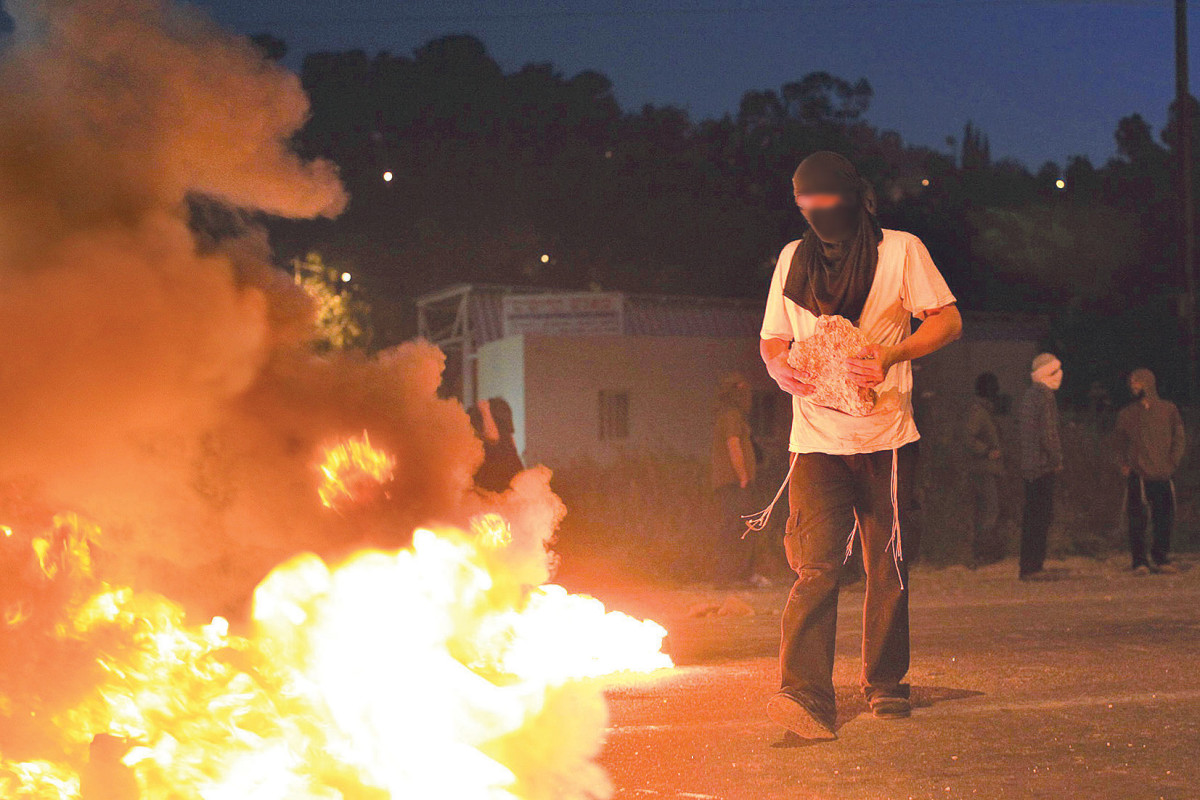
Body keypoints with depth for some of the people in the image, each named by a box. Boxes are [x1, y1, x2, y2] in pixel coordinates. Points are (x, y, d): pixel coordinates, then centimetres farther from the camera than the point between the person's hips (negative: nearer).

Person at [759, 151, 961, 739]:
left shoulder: (900, 250, 4)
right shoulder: (793, 258, 14)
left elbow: (948, 320, 2)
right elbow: (773, 339, 20)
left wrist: (890, 355, -15)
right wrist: (781, 368, -4)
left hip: (886, 434, -1)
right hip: (817, 439, 1)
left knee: (888, 567, 7)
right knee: (815, 566, -13)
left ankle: (885, 683, 22)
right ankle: (806, 696, -23)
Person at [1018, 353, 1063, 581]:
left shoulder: (1029, 394, 17)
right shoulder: (1044, 395, -12)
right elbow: (1047, 432, -17)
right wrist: (1056, 460, -9)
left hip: (1029, 465, 10)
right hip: (1043, 465, -10)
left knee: (1033, 516, 12)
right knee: (1041, 516, -8)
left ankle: (1029, 566, 15)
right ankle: (1032, 567, -8)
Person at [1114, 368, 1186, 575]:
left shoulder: (1168, 409, 8)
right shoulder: (1126, 414, 10)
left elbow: (1179, 439, 10)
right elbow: (1120, 444, 16)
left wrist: (1171, 463, -1)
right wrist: (1123, 464, 2)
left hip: (1162, 476, 0)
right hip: (1136, 476, 0)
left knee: (1164, 519, 3)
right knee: (1137, 520, -4)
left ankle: (1161, 559, 15)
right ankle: (1140, 562, 2)